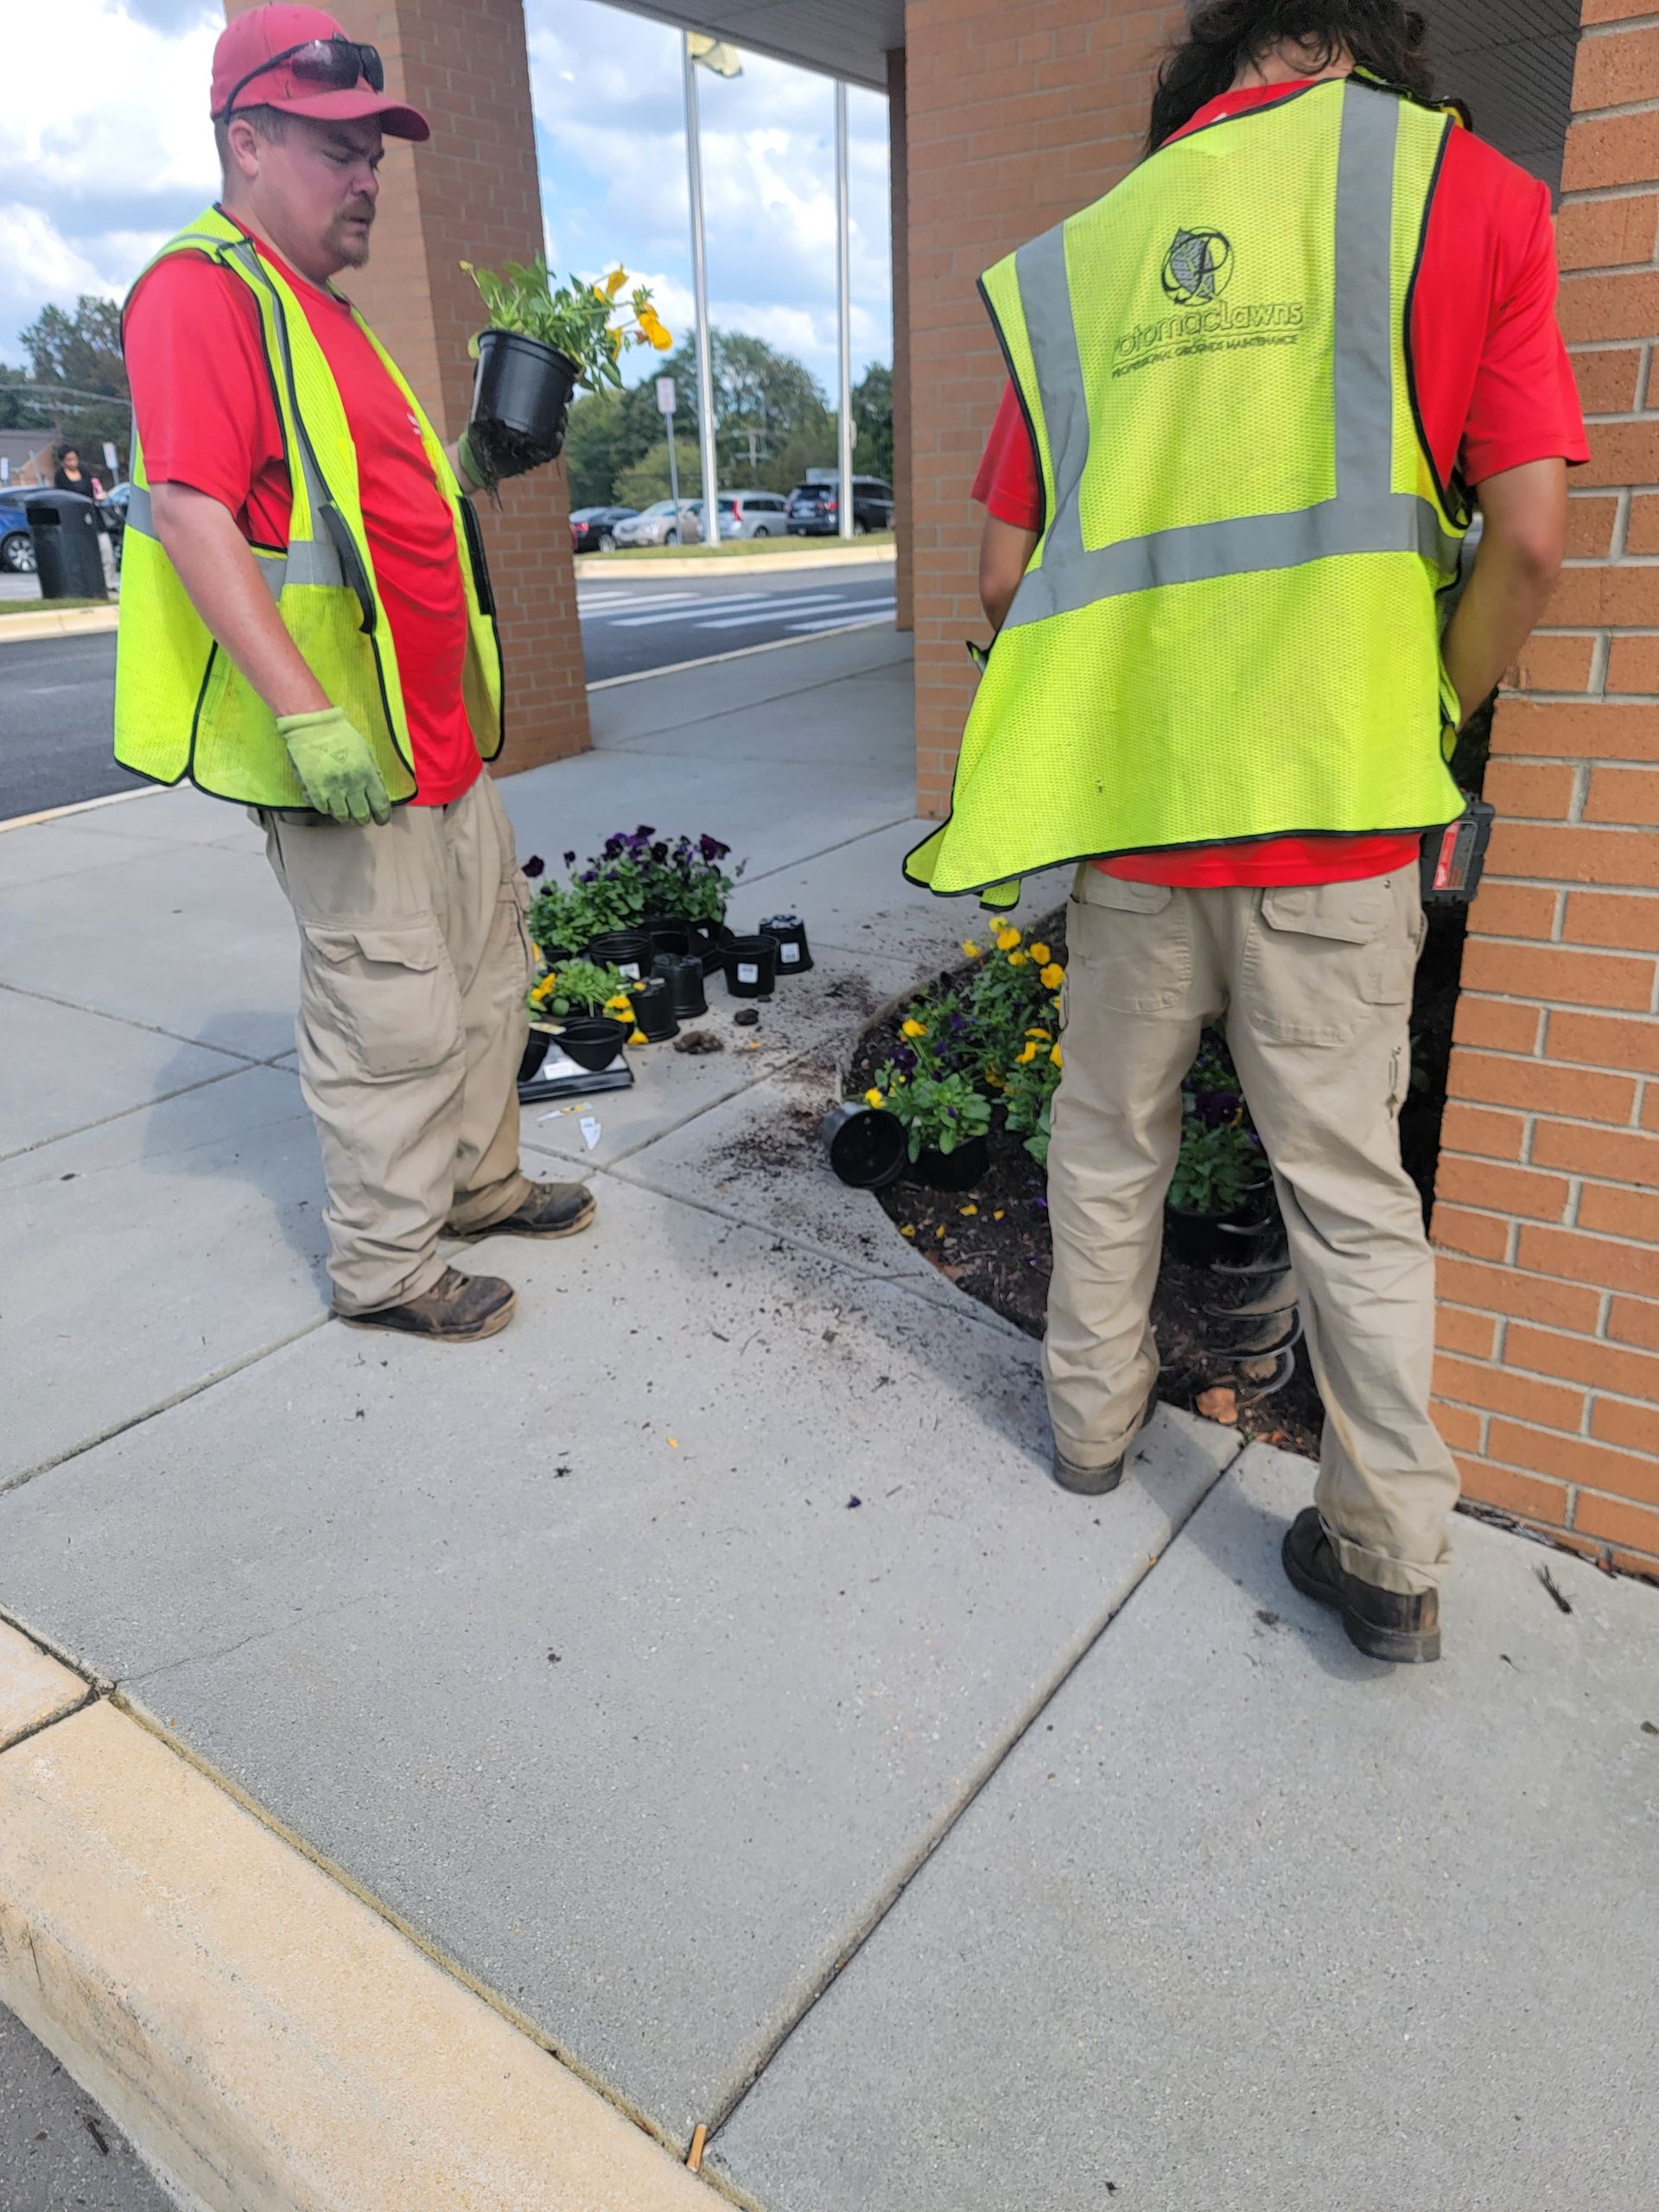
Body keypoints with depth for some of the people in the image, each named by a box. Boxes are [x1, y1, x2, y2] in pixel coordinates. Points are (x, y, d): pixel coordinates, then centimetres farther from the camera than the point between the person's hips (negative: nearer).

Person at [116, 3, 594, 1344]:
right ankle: (383, 1268, 15)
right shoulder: (201, 289, -10)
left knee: (488, 970, 18)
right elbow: (188, 509, -22)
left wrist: (469, 456, 17)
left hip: (439, 730, 10)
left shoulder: (321, 312, 21)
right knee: (396, 1019, -3)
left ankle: (479, 1183, 36)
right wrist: (308, 713, -29)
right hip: (344, 752, -10)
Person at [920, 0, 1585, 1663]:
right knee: (1349, 1183, 8)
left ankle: (1093, 1414, 34)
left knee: (1108, 1143, 18)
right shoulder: (1463, 187, 3)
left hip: (1125, 801, 2)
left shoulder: (1081, 257, 10)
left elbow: (1004, 578, 8)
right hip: (1331, 816, -1)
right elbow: (1526, 537, -7)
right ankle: (1390, 1553, 17)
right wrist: (1432, 723, 9)